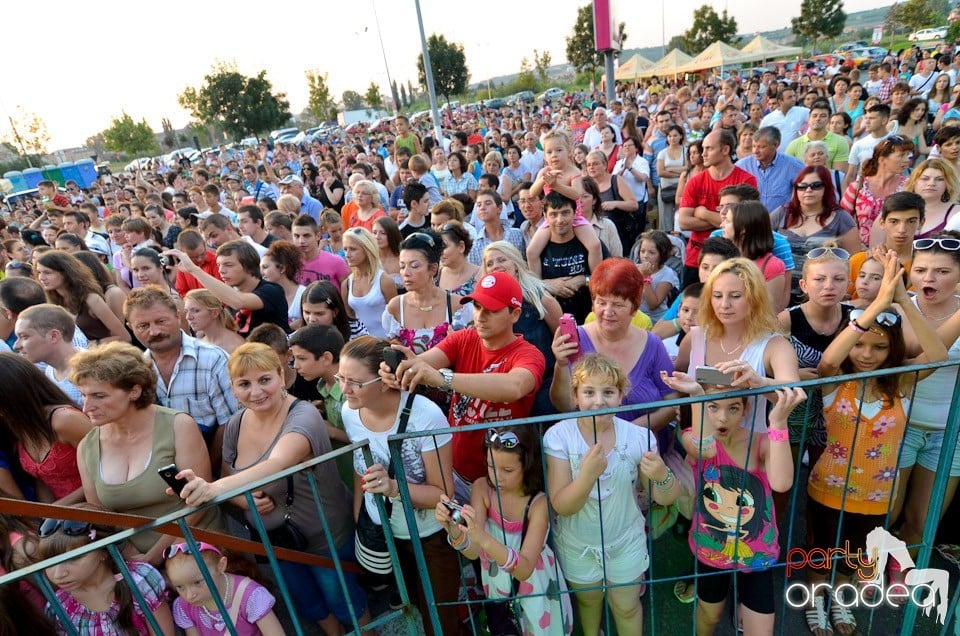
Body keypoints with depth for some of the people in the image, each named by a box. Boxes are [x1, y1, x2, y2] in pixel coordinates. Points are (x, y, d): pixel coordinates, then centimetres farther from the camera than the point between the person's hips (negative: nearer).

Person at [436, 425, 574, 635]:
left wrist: (484, 539, -51)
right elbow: (473, 552, -24)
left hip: (534, 587, -3)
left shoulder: (539, 502, -29)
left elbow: (524, 570, -35)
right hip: (497, 585, 3)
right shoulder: (482, 488, -18)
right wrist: (453, 528, -45)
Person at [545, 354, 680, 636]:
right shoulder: (558, 436, -23)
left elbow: (666, 499, -10)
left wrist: (662, 475, -32)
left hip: (626, 544, 0)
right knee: (587, 602, 27)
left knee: (627, 607, 21)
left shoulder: (638, 437, -18)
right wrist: (587, 474, -43)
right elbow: (561, 506, -25)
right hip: (578, 547, 0)